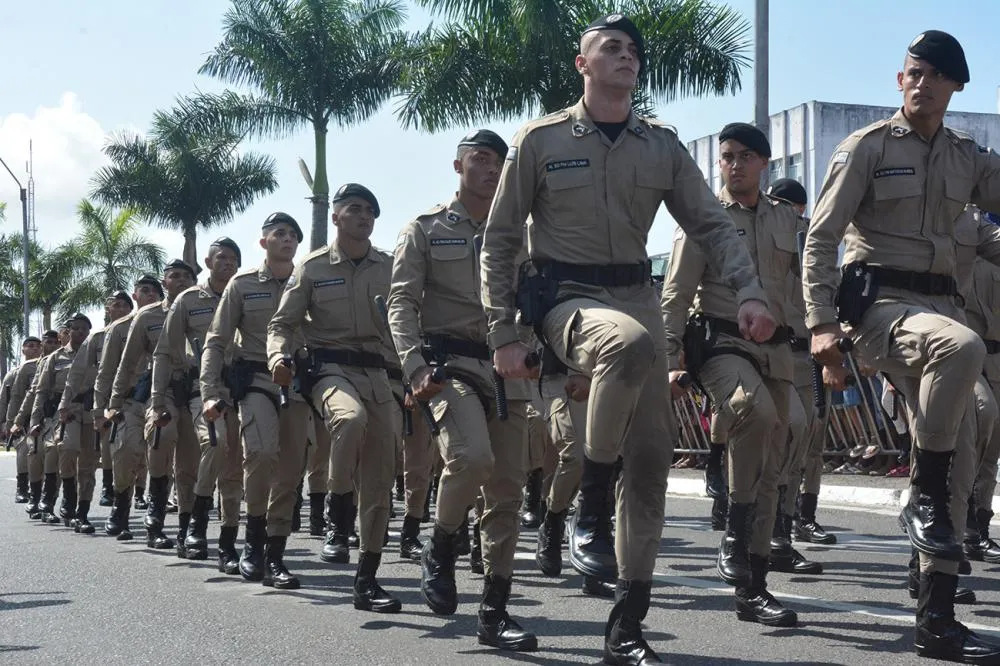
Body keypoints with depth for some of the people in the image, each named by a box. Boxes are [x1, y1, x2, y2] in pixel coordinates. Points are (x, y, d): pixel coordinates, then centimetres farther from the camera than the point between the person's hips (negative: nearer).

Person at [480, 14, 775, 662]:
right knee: (632, 342, -39)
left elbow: (713, 224, 7)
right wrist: (504, 334, -5)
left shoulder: (662, 145, 8)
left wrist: (750, 292, -11)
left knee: (652, 455, 0)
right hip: (567, 296, -4)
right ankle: (591, 507, -21)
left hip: (638, 295, 5)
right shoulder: (540, 140, -1)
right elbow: (500, 241, 1)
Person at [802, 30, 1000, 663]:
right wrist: (822, 324, -13)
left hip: (940, 304, 6)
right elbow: (821, 237, -4)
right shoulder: (867, 147, 0)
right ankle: (924, 499, -21)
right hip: (877, 299, -6)